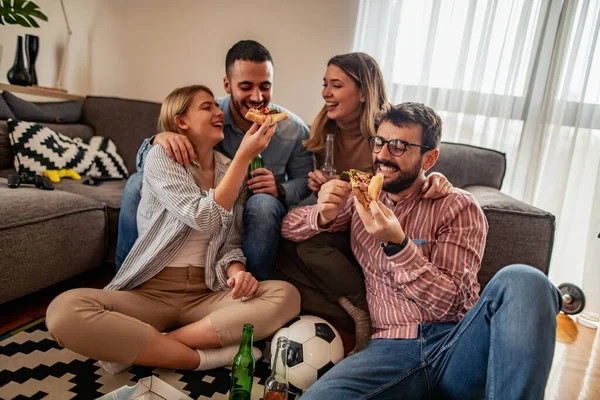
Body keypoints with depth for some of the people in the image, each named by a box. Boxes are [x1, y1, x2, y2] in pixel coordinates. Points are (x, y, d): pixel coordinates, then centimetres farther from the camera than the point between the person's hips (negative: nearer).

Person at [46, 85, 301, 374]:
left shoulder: (232, 170, 10)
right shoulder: (160, 156, -3)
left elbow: (231, 242, 9)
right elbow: (204, 218, -17)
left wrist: (237, 271, -14)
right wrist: (244, 156, -15)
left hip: (205, 297, 4)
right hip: (150, 293, -3)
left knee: (286, 295, -23)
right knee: (64, 311, -31)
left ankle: (139, 347, -20)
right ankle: (206, 356, -23)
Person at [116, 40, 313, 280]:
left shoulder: (294, 130, -13)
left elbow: (303, 181, -1)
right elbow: (143, 162, -12)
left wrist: (281, 190, -25)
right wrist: (159, 140, -37)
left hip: (258, 215, -1)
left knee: (264, 202, -36)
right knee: (139, 182, -14)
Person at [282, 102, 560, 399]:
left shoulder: (457, 207, 1)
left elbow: (449, 302, -7)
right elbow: (289, 226, 15)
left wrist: (396, 244, -21)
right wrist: (322, 215, -7)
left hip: (459, 344, 0)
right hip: (392, 349, 1)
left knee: (521, 280, -30)